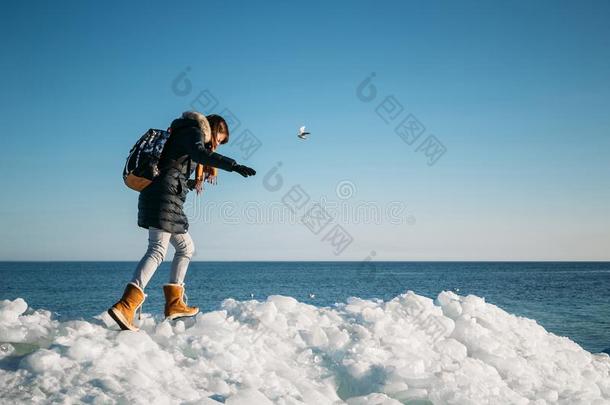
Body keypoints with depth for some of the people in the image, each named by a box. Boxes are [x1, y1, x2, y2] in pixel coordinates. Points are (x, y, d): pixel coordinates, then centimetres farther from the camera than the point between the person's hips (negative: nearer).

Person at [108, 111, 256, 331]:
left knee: (186, 248, 19)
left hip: (167, 199, 10)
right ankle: (125, 306, -31)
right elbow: (200, 153, -25)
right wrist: (234, 166, -34)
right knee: (157, 250, -19)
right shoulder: (194, 132, 0)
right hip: (164, 195, -10)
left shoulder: (188, 135, 28)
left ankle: (174, 304, 21)